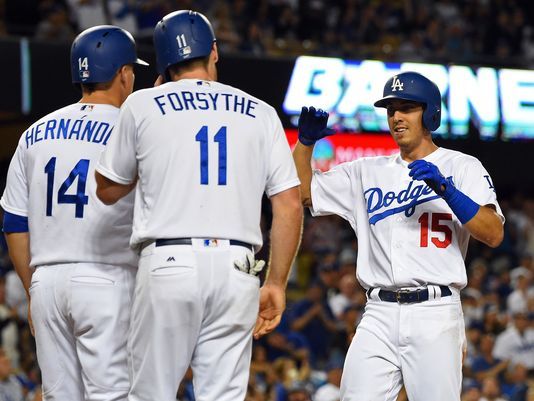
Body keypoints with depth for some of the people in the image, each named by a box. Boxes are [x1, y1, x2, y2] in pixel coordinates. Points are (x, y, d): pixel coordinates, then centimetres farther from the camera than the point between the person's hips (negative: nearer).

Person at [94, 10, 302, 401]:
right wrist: (277, 283, 11)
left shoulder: (143, 105, 7)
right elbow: (290, 205, 5)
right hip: (237, 269, 2)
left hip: (168, 264, -2)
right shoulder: (260, 113, 11)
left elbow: (108, 191, 18)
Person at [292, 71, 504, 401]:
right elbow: (303, 192, 22)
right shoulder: (368, 171, 17)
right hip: (379, 316, 4)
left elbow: (494, 234, -8)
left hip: (435, 315, -4)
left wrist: (447, 189, -20)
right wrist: (305, 141, 7)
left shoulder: (462, 167, 5)